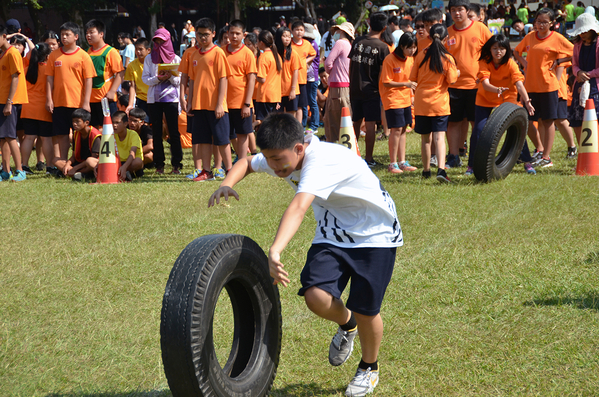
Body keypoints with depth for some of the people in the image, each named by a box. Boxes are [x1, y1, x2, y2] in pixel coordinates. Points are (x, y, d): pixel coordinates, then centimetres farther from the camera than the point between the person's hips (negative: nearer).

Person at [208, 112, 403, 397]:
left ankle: (369, 368, 26)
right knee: (316, 297, -16)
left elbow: (299, 207, -51)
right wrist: (227, 185, -12)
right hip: (332, 234, 6)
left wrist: (275, 251, -65)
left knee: (365, 309, -5)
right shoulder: (282, 157, -10)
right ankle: (346, 324, 19)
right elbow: (247, 163, 11)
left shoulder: (322, 160, -35)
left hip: (374, 236, -6)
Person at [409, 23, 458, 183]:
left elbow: (413, 78, 4)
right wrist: (457, 73, 10)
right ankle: (441, 169, -24)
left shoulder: (421, 56, 0)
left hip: (421, 102, 3)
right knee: (439, 137, -8)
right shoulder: (447, 58, -8)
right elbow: (451, 80, -10)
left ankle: (426, 170, 23)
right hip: (440, 103, -2)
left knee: (425, 138, 13)